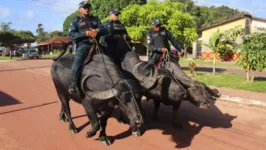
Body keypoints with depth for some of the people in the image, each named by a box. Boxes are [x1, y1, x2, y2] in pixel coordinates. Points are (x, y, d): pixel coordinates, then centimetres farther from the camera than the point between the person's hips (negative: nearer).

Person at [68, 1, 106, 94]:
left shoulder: (95, 19, 21)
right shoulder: (76, 20, 10)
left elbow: (103, 30, 10)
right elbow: (71, 35, -2)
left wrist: (97, 31, -15)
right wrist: (85, 33, -15)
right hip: (83, 44, -4)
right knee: (78, 61, -27)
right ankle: (73, 83, -18)